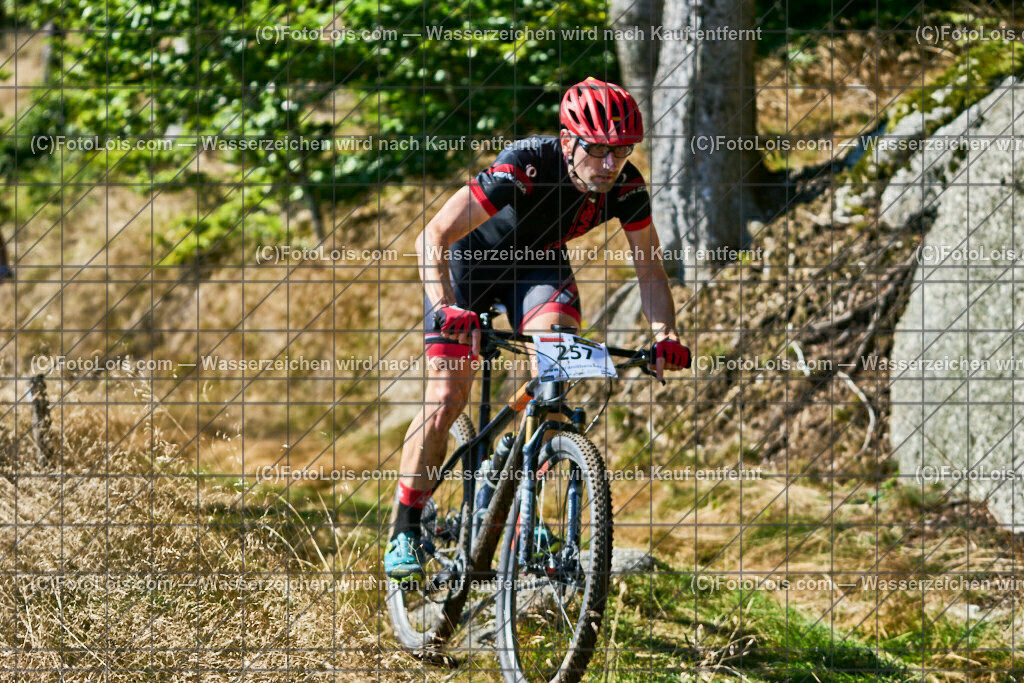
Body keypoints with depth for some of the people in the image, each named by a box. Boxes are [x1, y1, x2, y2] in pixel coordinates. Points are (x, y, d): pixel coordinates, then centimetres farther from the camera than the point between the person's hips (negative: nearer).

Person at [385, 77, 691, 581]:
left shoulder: (627, 188, -24)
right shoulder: (526, 166, -37)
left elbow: (649, 269, -11)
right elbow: (433, 239, -37)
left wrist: (665, 335, -28)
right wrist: (445, 308, -52)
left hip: (539, 264, 3)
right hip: (471, 258, -3)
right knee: (446, 398, -12)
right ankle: (405, 533, 4)